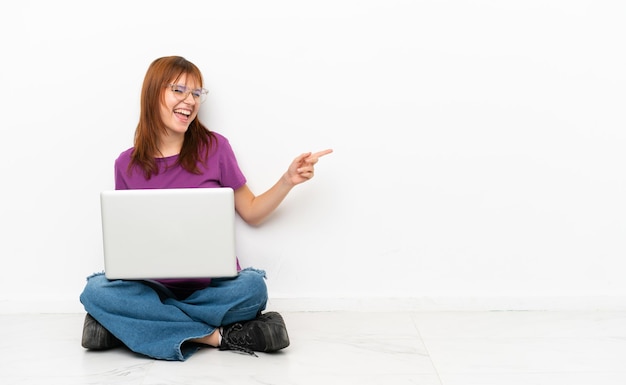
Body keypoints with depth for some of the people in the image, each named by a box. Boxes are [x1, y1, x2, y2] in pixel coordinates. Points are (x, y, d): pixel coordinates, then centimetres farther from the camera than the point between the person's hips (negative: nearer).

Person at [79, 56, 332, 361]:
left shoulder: (215, 147, 1)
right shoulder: (127, 164, 5)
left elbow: (252, 213, 9)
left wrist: (288, 180, -6)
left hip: (213, 285, -1)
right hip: (155, 286, 1)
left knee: (252, 286, -34)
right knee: (95, 290, -28)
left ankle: (125, 323, -22)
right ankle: (216, 335, -23)